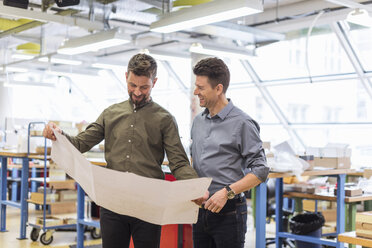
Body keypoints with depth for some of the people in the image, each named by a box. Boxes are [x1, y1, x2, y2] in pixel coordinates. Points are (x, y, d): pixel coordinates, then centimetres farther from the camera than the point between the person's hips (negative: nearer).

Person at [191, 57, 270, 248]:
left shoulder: (242, 123, -11)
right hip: (200, 209, 7)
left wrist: (227, 192, -22)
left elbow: (260, 171, -13)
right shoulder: (198, 121, 10)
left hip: (228, 212, -6)